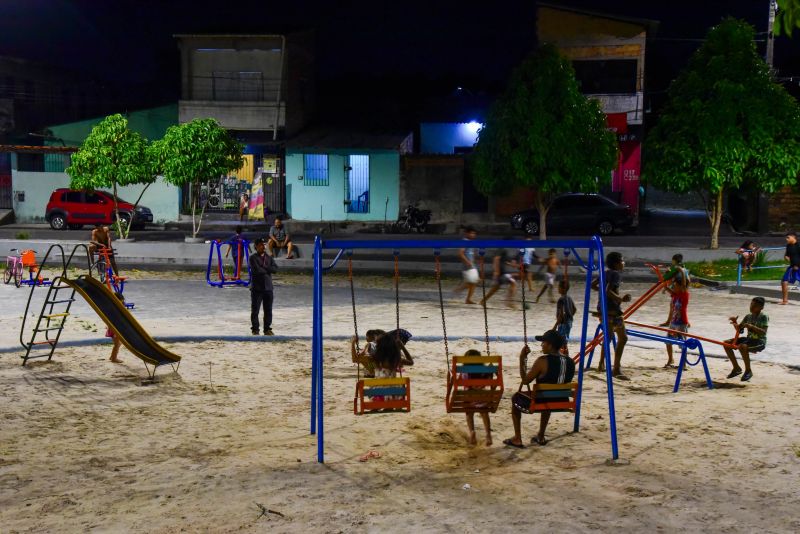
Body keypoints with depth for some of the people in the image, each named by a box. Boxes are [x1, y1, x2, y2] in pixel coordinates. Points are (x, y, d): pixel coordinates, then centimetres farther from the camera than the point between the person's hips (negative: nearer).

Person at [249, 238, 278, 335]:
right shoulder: (253, 258, -4)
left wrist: (264, 267, -12)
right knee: (255, 310, 0)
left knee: (268, 310, 8)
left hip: (268, 287, 5)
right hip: (257, 288, -5)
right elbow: (257, 270, -18)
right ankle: (255, 330, 8)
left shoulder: (269, 257, 12)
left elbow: (275, 268, -3)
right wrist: (268, 270, -5)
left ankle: (267, 329, 16)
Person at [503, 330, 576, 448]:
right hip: (560, 402, 6)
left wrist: (522, 359, -8)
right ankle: (541, 437, 44)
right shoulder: (570, 361, -5)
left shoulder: (543, 361, -22)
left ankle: (517, 439, 25)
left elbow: (525, 380, -14)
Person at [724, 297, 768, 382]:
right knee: (726, 343, -6)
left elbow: (763, 332, -21)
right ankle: (736, 368, 5)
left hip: (760, 342, -8)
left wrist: (751, 326, -31)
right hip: (749, 339, 8)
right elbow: (739, 329, 14)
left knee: (742, 346, -37)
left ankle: (748, 371, -16)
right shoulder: (748, 316, 11)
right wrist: (735, 323, -5)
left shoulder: (764, 317, -9)